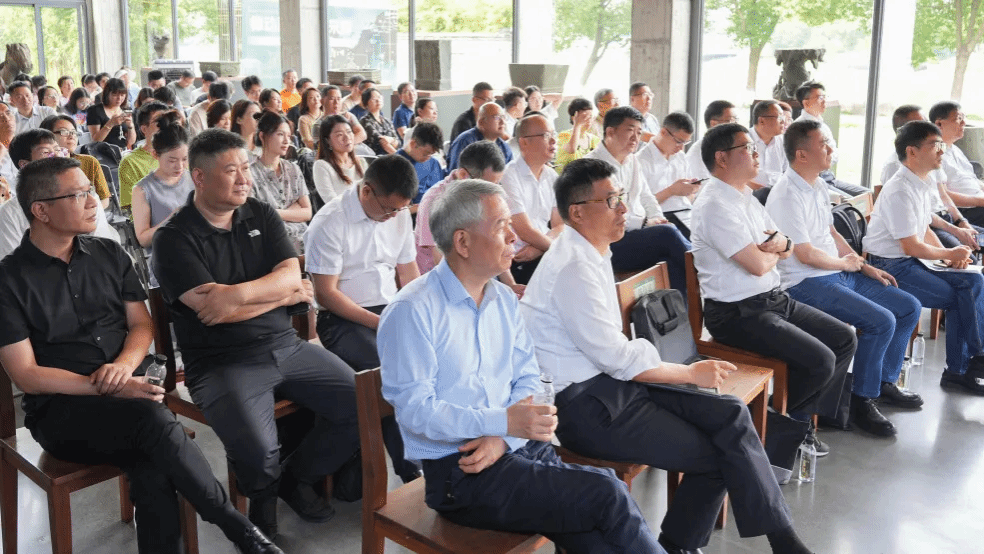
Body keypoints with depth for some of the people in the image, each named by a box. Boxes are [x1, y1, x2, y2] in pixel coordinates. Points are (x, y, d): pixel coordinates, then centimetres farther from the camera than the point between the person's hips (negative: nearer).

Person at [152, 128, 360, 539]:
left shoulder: (262, 216, 9)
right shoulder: (174, 239, -7)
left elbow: (292, 277, -3)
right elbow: (212, 312, -17)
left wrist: (238, 293, -22)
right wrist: (285, 294, -6)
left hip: (286, 345, 6)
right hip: (223, 362, -5)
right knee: (258, 452, -29)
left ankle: (297, 477, 17)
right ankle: (263, 494, 11)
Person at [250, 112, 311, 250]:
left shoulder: (293, 169, 16)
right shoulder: (251, 173, -2)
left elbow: (307, 213, 10)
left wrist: (277, 213, -4)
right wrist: (294, 209, 2)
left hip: (302, 239, 5)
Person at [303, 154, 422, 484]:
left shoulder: (399, 214, 8)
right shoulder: (330, 222, -12)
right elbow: (326, 293, -13)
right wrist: (378, 323, -19)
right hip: (344, 319, -6)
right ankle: (411, 471, -16)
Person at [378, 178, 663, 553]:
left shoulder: (504, 300, 12)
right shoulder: (413, 311, -10)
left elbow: (528, 379, 11)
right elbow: (415, 408, -16)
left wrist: (502, 437, -8)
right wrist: (503, 422, -24)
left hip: (520, 449, 6)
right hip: (459, 470, -6)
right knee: (608, 496, -19)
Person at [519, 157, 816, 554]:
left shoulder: (590, 254, 11)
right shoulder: (573, 267, -19)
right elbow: (616, 357, -18)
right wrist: (691, 373, -7)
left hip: (610, 380, 9)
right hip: (586, 405, -9)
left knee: (730, 415, -2)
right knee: (715, 456, -9)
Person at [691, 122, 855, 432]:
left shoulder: (746, 195, 14)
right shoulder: (715, 205, -17)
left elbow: (786, 251, 17)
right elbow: (758, 265, -23)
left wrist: (781, 243, -8)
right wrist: (773, 251, 0)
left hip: (774, 299, 10)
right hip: (736, 314, -10)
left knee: (845, 340, 8)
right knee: (820, 360, -19)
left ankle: (802, 417, 15)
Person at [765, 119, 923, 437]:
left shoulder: (818, 186, 12)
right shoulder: (787, 194, -19)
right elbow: (805, 254, -22)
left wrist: (866, 267, 14)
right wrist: (845, 263, -6)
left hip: (840, 274, 10)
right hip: (806, 283, -10)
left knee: (909, 307, 10)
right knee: (881, 321, -24)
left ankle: (885, 383, 22)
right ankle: (862, 402, -9)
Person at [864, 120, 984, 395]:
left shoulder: (921, 185, 11)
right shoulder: (900, 191, -19)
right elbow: (911, 247, -19)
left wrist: (948, 255, 2)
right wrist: (950, 254, -5)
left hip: (909, 262, 9)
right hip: (891, 267, -9)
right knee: (961, 296, -12)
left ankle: (959, 369, -1)